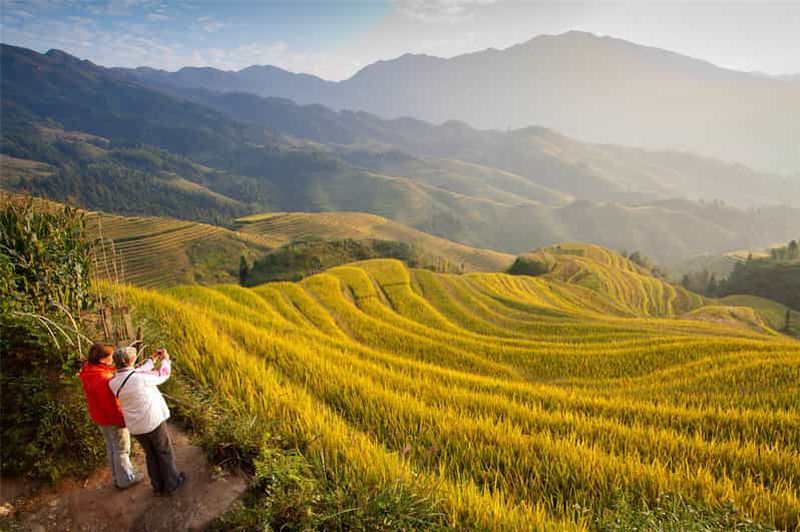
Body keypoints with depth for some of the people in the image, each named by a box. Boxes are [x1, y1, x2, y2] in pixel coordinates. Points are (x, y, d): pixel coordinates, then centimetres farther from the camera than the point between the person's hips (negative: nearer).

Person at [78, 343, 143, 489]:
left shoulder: (88, 371, -6)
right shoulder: (102, 379, -35)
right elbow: (111, 404, -26)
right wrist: (123, 421, -15)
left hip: (100, 416, 9)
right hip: (113, 419, -9)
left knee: (111, 447, 24)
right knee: (122, 449, 11)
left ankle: (117, 477, 40)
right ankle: (125, 479, 28)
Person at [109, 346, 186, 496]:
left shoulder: (113, 383, -7)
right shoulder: (141, 377, -25)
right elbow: (163, 375, -7)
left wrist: (152, 359, 15)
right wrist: (165, 360, 10)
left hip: (135, 426, 6)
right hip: (153, 421, -6)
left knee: (151, 455, 23)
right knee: (165, 453, 15)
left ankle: (158, 486, 35)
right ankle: (171, 484, 28)